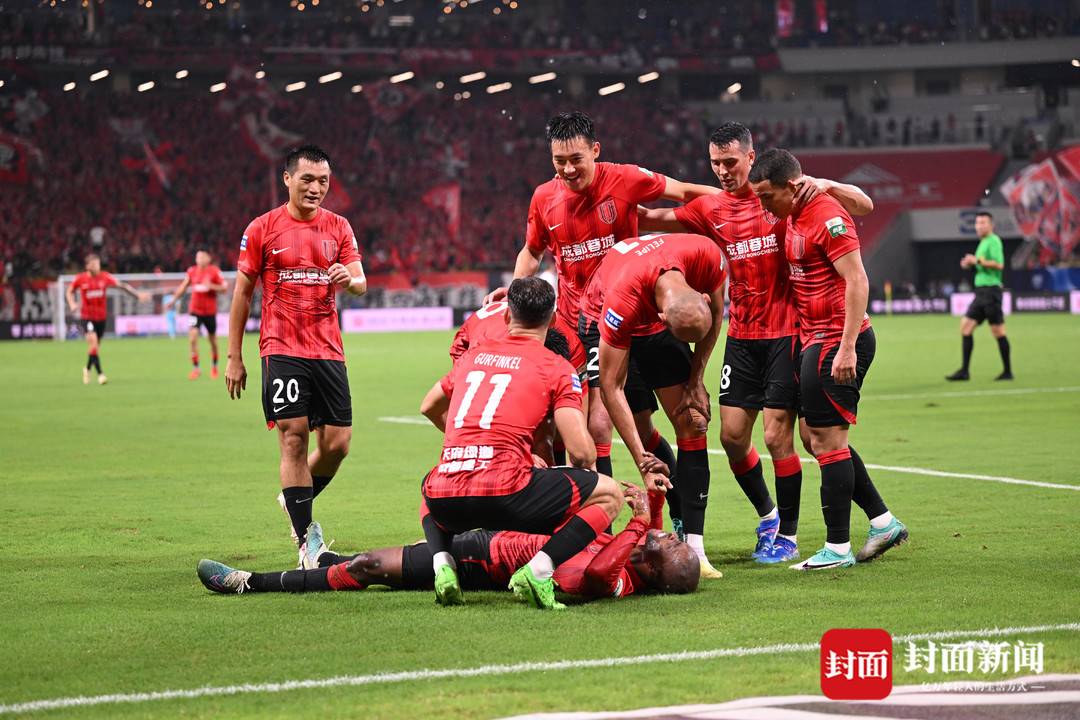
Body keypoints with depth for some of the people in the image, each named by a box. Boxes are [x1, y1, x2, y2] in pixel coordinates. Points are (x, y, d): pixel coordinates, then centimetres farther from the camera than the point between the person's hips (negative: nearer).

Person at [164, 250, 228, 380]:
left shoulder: (215, 271, -7)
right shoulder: (192, 271, 2)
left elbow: (224, 287, -6)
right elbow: (183, 287, 14)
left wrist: (211, 286, -21)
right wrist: (173, 301, 10)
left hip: (210, 311, -1)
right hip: (195, 310, 1)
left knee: (213, 340, 12)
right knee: (193, 337, -15)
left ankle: (214, 367, 33)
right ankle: (195, 368, -10)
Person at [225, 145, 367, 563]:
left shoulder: (338, 227, 10)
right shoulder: (263, 229, 2)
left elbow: (361, 284, 5)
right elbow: (242, 293, 6)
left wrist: (349, 279, -21)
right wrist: (234, 357, 3)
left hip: (328, 350, 3)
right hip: (282, 350, -3)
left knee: (337, 442, 0)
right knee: (294, 439, -10)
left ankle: (296, 501, 29)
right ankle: (306, 541, -7)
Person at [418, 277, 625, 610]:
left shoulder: (473, 355, 21)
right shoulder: (557, 367, 6)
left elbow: (429, 407, 39)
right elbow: (581, 452, -2)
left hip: (445, 500, 5)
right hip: (504, 492, -5)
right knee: (610, 495, 12)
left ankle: (442, 561, 11)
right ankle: (539, 568, -8)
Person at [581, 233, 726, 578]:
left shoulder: (707, 256, -32)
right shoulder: (622, 301, -43)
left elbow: (716, 314, -7)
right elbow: (612, 388, -36)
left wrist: (696, 381, -6)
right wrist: (643, 462, -37)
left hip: (657, 328, 4)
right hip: (602, 322, -4)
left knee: (691, 424, -6)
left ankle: (694, 546, -7)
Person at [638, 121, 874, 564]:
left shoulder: (783, 194, -5)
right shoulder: (711, 209, 6)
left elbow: (863, 206, -4)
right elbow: (654, 220, 13)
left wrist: (825, 185, -23)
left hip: (785, 333, -5)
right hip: (742, 337, 5)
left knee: (777, 435, -7)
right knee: (732, 435, 3)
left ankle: (788, 535, 6)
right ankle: (767, 515, 26)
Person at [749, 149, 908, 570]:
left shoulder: (827, 217, -17)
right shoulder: (793, 218, 12)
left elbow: (857, 282, -21)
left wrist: (847, 347, -25)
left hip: (837, 343, -10)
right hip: (814, 340, 10)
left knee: (828, 440, -6)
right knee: (814, 435, 14)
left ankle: (838, 549, 0)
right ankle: (883, 522, 20)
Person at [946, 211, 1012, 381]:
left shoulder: (993, 241, -9)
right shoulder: (982, 242, 19)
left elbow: (999, 264, -20)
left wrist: (978, 261, -18)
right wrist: (970, 264, 9)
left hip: (991, 289, -10)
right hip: (981, 291, 10)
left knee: (998, 331, -6)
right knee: (965, 326, 4)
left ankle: (1007, 371, 1)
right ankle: (964, 371, 5)